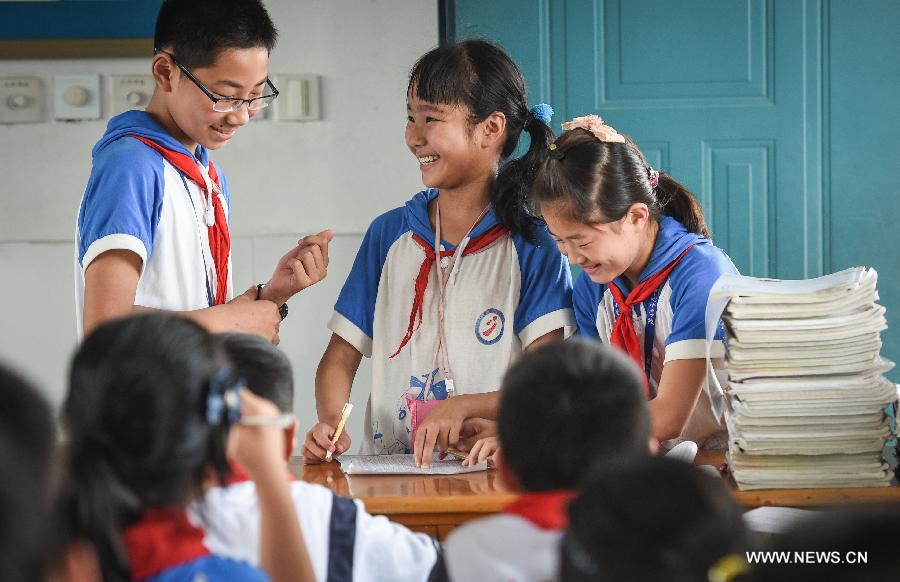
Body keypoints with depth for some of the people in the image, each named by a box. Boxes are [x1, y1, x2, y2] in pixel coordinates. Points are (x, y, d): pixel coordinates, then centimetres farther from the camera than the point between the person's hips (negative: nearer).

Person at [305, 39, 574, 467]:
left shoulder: (532, 244, -1)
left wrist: (462, 408, -25)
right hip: (387, 473, 5)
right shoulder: (389, 234, 11)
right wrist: (330, 424, -10)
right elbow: (340, 358, 11)